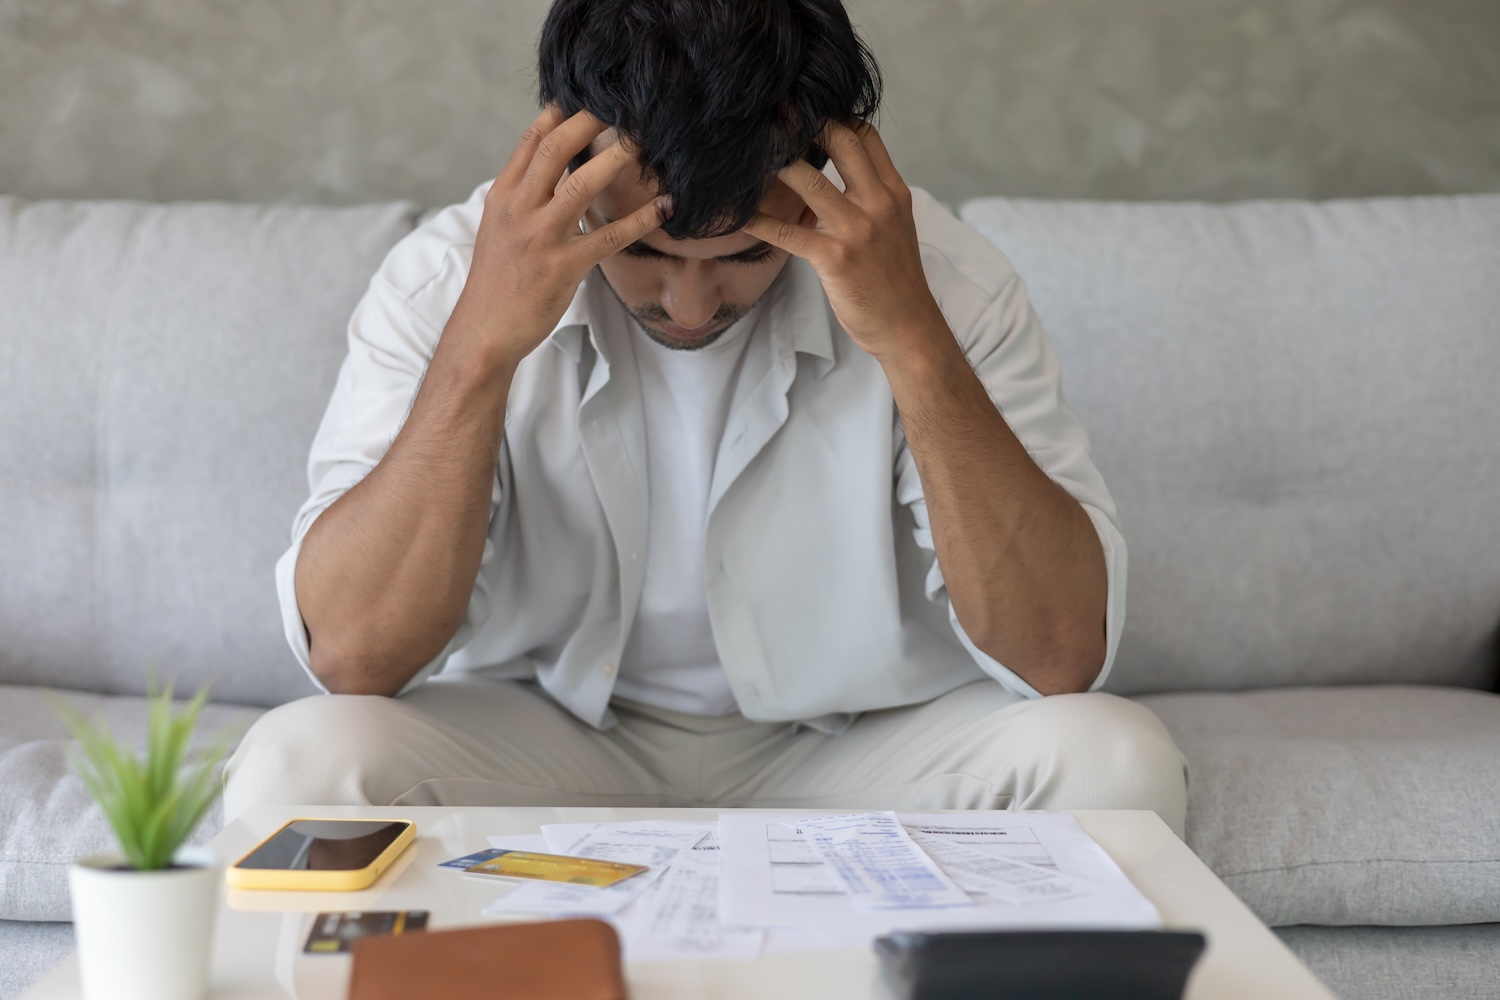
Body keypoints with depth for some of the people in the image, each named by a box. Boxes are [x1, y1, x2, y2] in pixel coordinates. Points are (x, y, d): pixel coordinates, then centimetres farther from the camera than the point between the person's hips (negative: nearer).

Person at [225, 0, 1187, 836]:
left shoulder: (939, 278, -16)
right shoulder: (447, 278, -14)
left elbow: (1063, 655, -23)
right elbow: (351, 656, -22)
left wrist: (915, 344, -33)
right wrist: (483, 344, -33)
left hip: (850, 746, 0)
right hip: (545, 739, 0)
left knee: (1114, 759, -27)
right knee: (300, 760, -28)